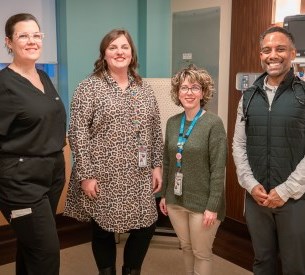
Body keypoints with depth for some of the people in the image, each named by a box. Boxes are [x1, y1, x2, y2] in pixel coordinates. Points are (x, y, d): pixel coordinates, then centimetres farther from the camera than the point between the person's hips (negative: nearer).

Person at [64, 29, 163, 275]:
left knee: (146, 227, 8)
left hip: (140, 177, 4)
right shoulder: (89, 88, -6)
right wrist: (86, 175, -13)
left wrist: (157, 166, 7)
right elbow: (77, 134, -10)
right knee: (103, 231, 10)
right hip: (103, 177, -4)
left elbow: (156, 131, 12)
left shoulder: (145, 89, 9)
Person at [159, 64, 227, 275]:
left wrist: (213, 206, -17)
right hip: (176, 199, 5)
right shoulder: (172, 122, 4)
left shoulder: (214, 123, -14)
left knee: (202, 253, 10)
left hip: (202, 202, -5)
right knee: (186, 248, 20)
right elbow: (167, 162, 10)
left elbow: (218, 169, -15)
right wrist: (164, 195, 10)